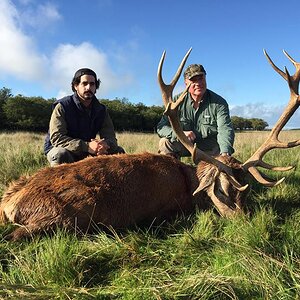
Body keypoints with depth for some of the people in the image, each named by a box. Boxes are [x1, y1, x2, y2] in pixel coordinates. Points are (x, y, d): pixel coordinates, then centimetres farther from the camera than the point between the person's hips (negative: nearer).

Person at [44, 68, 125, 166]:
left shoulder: (101, 110, -2)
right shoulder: (62, 106, -16)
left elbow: (111, 137, -7)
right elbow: (56, 138, -27)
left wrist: (104, 144, -35)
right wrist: (87, 146, -40)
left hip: (87, 153, 5)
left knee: (118, 151, -8)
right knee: (61, 154, -38)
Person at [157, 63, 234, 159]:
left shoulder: (219, 103, -11)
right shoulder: (177, 101, -8)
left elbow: (225, 129, -24)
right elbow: (161, 127, -13)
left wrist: (225, 153, -43)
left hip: (210, 148, 0)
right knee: (165, 143, -23)